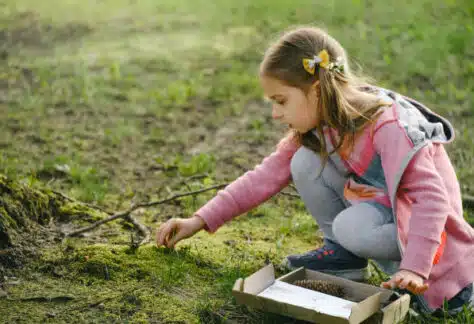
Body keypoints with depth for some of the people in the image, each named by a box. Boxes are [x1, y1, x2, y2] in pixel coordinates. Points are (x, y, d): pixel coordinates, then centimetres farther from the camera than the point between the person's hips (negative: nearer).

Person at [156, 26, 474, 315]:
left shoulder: (388, 127, -30)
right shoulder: (317, 128, -7)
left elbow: (432, 197, -34)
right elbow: (265, 176, -4)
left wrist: (414, 268, -44)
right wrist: (199, 221, -8)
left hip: (413, 216, -7)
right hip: (373, 201, 7)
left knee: (352, 227, -36)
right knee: (305, 162, -13)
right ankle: (344, 256, -1)